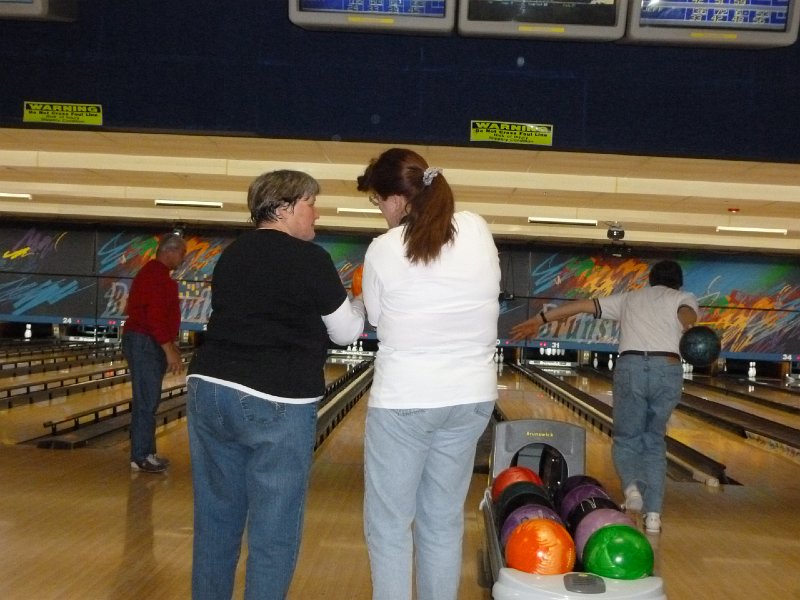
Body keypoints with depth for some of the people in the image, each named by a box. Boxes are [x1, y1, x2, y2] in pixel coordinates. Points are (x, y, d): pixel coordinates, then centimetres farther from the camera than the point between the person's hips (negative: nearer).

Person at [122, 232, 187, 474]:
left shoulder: (158, 274, 17)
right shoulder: (155, 275, -16)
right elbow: (155, 317, -23)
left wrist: (170, 346, 22)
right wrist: (169, 350, -22)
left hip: (149, 344, 11)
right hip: (145, 344, -11)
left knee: (148, 401, 13)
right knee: (146, 401, -6)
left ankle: (146, 451, 19)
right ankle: (140, 457, -1)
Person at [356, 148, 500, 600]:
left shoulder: (384, 250, -11)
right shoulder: (478, 231, -3)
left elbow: (379, 320, 2)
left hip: (404, 400, -4)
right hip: (472, 396, 4)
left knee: (389, 525, 8)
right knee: (444, 521, 14)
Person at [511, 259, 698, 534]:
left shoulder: (629, 298, 28)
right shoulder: (683, 298, 21)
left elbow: (581, 305, 25)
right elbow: (686, 313, -5)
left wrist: (540, 319, 29)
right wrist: (692, 329, -28)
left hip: (631, 367, 0)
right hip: (668, 370, 0)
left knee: (626, 440, 15)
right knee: (654, 442, 16)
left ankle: (632, 487, -14)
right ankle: (653, 515, 10)